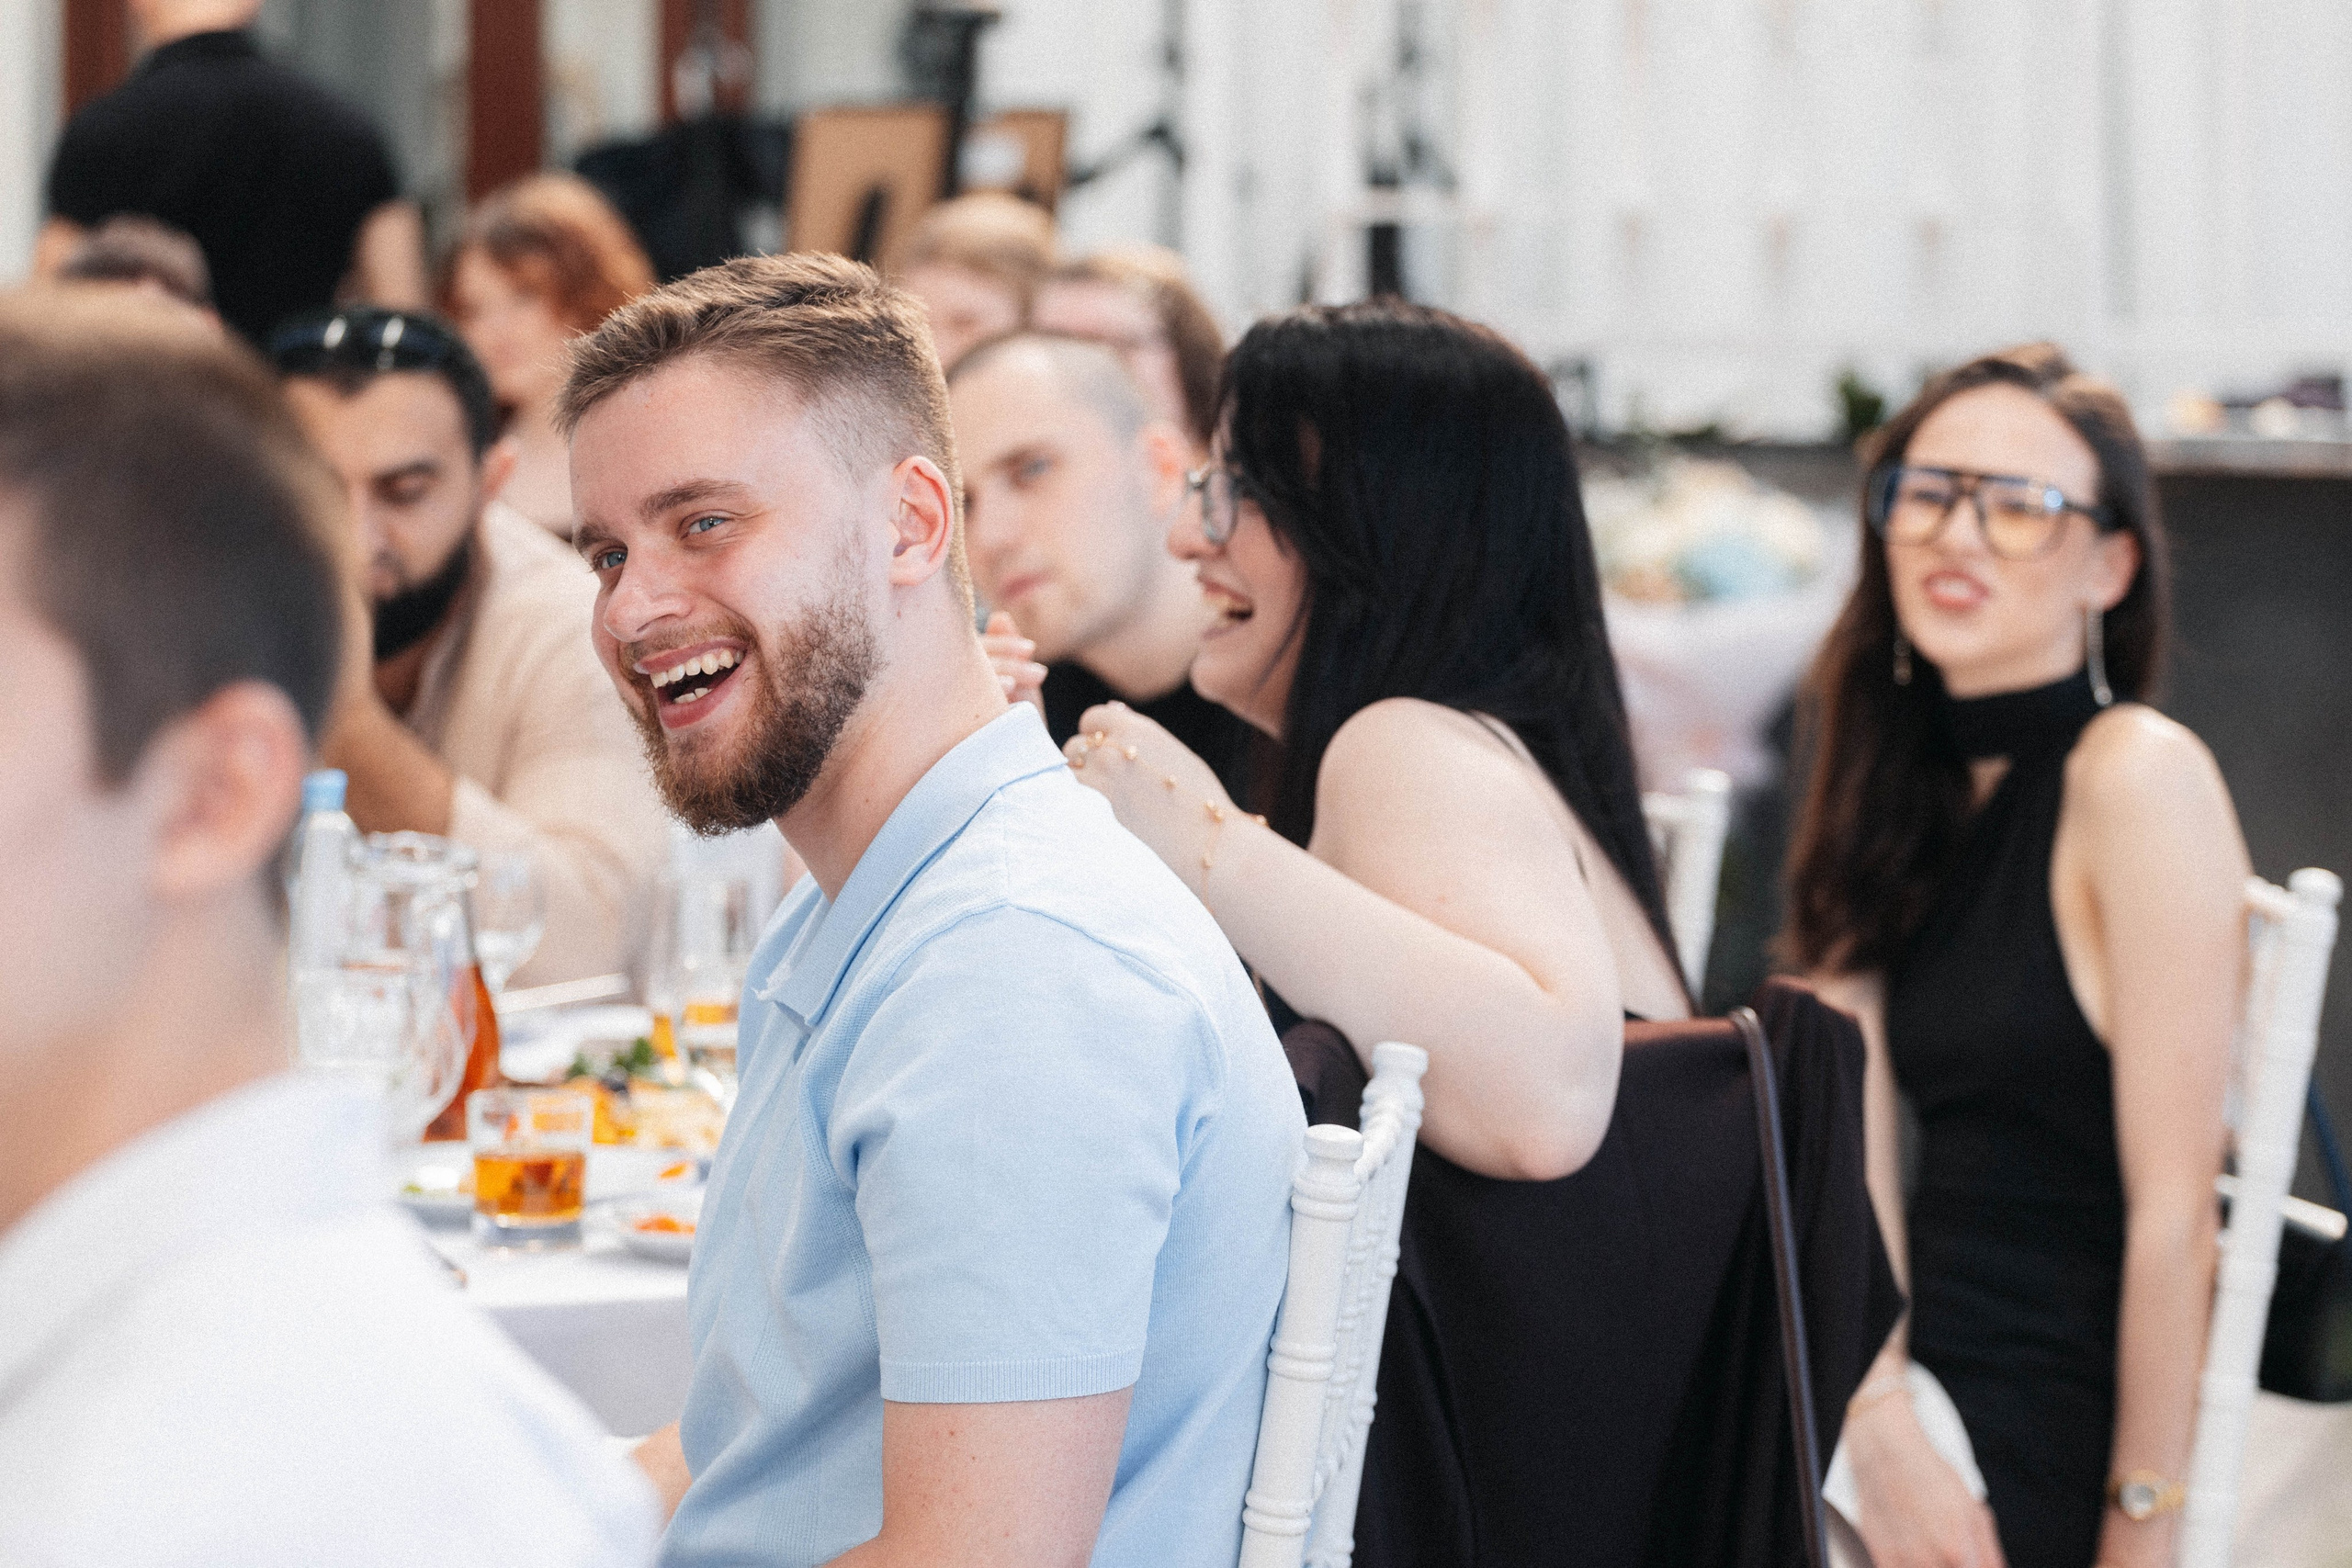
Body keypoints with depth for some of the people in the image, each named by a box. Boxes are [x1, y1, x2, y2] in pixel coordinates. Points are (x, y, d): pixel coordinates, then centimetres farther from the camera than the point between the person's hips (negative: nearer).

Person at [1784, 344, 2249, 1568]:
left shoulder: (2137, 778, -13)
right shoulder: (1911, 786, 12)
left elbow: (2173, 1210, -14)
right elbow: (1852, 1138, 2)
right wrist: (1878, 1414, -13)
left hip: (2055, 1458, -7)